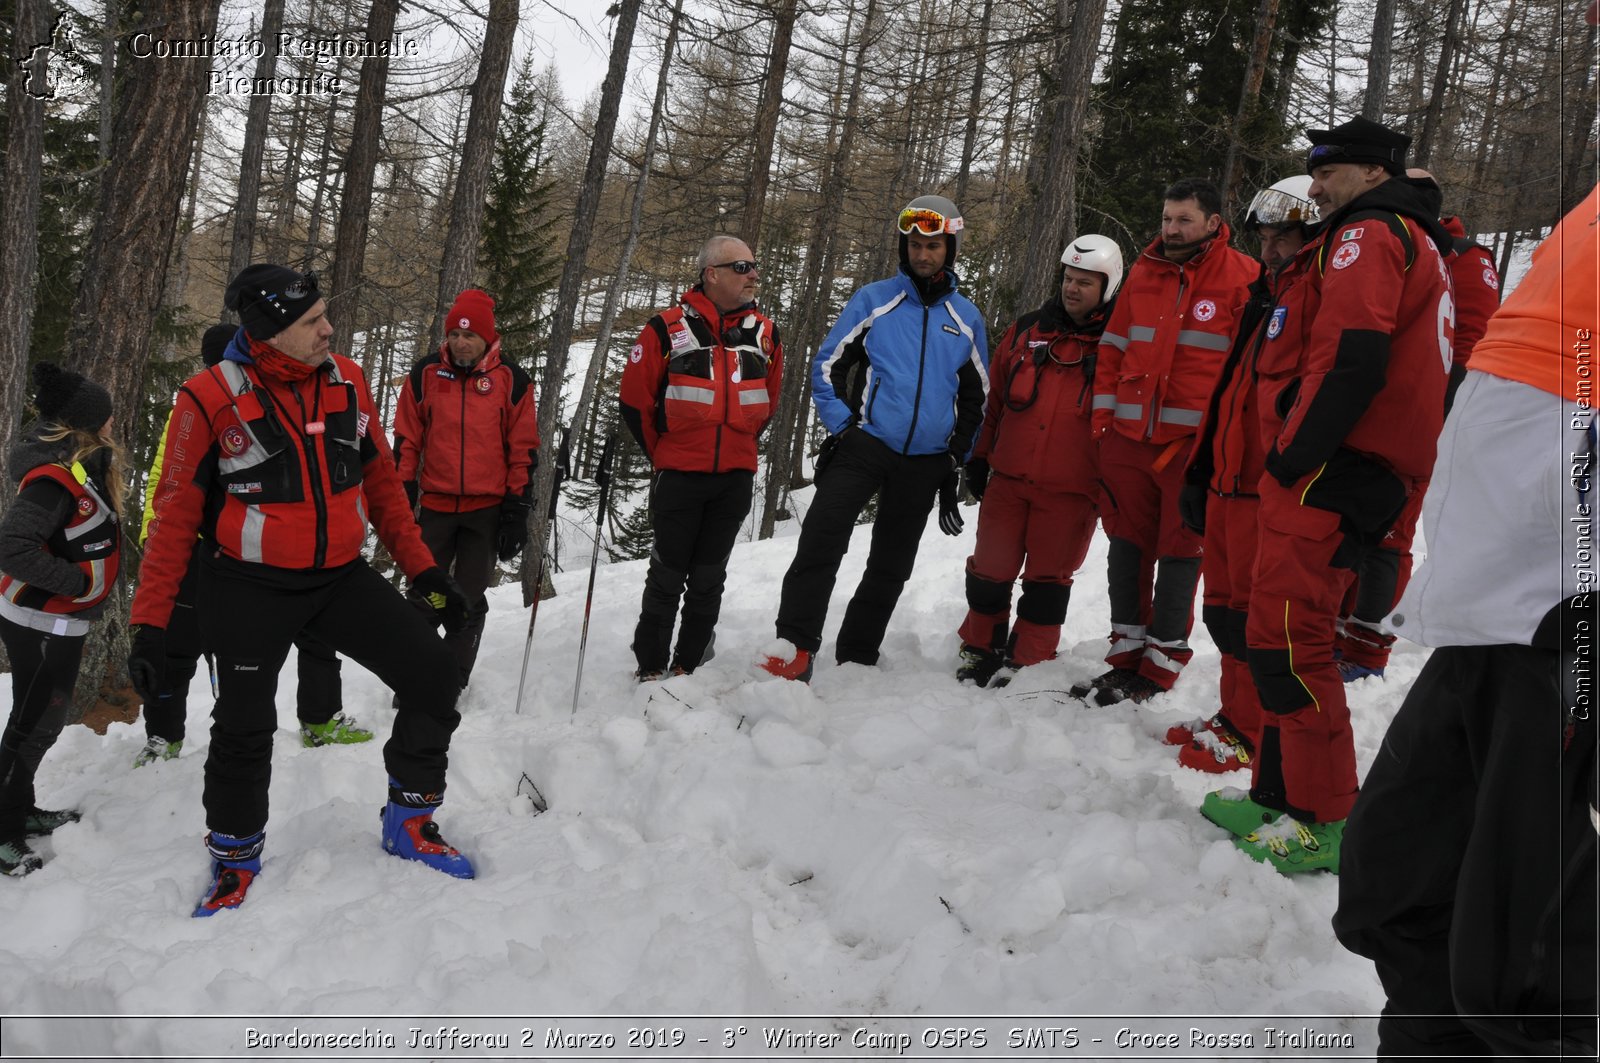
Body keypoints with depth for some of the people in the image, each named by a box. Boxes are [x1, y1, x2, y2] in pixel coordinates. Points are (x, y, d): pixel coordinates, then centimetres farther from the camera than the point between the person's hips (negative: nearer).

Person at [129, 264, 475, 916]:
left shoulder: (347, 381, -2)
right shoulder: (210, 399, -14)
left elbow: (382, 483, 9)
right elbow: (174, 518, -9)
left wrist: (423, 569, 8)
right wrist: (150, 626, -11)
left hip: (340, 577, 4)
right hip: (250, 590, -3)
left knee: (433, 678, -5)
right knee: (244, 728, 7)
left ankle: (409, 823, 15)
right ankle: (234, 861, 33)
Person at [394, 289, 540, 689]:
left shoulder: (511, 379, -2)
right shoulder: (425, 374, 2)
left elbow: (524, 449, 0)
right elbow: (406, 441, 7)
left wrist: (517, 511, -3)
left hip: (488, 509, -1)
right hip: (435, 506, 1)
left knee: (469, 601, 8)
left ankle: (452, 684, 20)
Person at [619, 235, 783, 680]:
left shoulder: (764, 333, 4)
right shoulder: (667, 329, -8)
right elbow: (635, 400, -1)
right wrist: (662, 453, 6)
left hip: (735, 479, 3)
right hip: (678, 477, -3)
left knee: (708, 579, 11)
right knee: (667, 577, 5)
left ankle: (690, 667, 22)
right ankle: (650, 668, 17)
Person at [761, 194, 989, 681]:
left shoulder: (967, 319, 10)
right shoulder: (873, 299, 3)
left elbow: (976, 397, 17)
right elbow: (828, 364, 4)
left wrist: (955, 462, 11)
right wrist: (842, 425, -7)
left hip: (926, 460, 3)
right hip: (865, 442, -3)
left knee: (891, 567, 9)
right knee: (822, 538, -22)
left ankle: (856, 659, 21)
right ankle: (794, 647, -19)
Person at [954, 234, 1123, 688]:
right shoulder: (1027, 330, 9)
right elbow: (996, 399, 16)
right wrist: (980, 456, 15)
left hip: (1072, 488, -3)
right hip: (1009, 477, 3)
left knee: (1048, 575, 4)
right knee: (991, 567, 9)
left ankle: (1025, 662, 16)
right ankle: (980, 648, 26)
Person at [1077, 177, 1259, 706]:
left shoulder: (1243, 276, -2)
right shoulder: (1144, 273, 13)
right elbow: (1113, 347, 18)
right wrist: (1104, 412, 9)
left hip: (1195, 441, -5)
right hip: (1129, 437, 5)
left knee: (1180, 553, 1)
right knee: (1127, 546, 8)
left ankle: (1160, 668, 11)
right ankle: (1126, 657, 19)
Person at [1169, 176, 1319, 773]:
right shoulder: (1264, 299, 20)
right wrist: (1201, 473, 22)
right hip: (1228, 479, 9)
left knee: (1252, 614, -3)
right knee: (1223, 606, 14)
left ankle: (1249, 734, 8)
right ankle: (1234, 713, 26)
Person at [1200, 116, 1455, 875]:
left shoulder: (1368, 236, -7)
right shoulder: (1411, 241, 26)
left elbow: (1350, 362, -22)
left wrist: (1292, 458, -17)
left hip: (1326, 473, -11)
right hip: (1365, 478, 11)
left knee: (1286, 640, -10)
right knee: (1290, 639, 14)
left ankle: (1325, 822, -4)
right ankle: (1280, 797, 22)